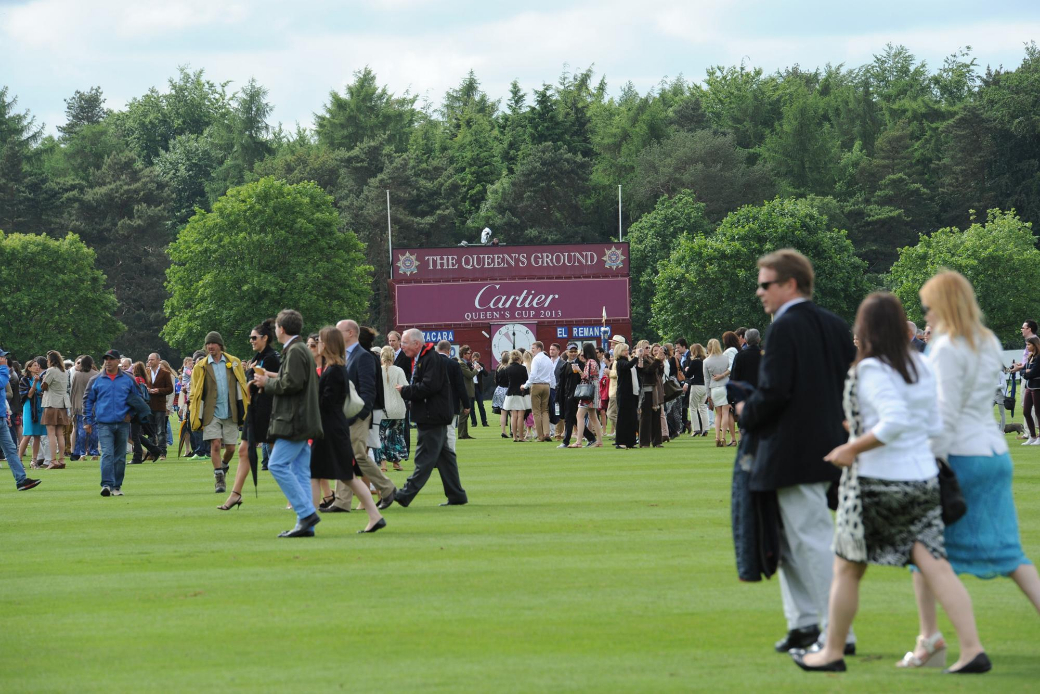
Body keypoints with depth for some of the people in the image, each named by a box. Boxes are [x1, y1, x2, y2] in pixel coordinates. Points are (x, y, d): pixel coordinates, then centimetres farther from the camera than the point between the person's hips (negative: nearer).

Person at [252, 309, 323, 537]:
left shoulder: (295, 352, -13)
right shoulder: (301, 350, 19)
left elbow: (292, 384, -21)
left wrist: (267, 383, -7)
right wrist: (272, 378, 16)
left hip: (295, 422, -10)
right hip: (302, 422, 10)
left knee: (278, 465, -13)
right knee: (300, 471, 8)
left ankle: (307, 513, -16)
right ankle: (306, 524, 6)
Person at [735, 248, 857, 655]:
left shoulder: (784, 328, -16)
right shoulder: (835, 326, 9)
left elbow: (773, 392, -21)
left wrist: (747, 415, -3)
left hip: (794, 451, -9)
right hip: (828, 447, 9)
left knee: (813, 541, -6)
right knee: (789, 542, 19)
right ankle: (804, 624, 22)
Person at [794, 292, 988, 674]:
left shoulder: (870, 370, -14)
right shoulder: (919, 366, 8)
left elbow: (895, 421, -26)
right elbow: (934, 425, 13)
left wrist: (853, 448, -17)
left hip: (877, 480, -6)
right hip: (923, 477, 6)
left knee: (847, 569, 9)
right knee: (935, 564, 0)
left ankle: (832, 653, 18)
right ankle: (972, 649, -12)